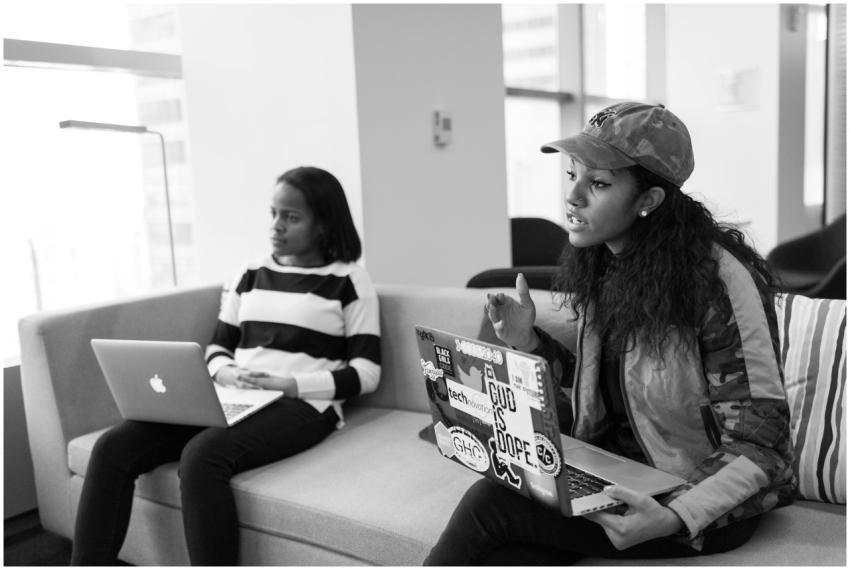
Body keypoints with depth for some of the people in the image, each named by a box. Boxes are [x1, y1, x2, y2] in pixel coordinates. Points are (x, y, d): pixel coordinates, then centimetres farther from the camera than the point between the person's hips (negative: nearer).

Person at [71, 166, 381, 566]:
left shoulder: (350, 282, 3)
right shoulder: (251, 274, 19)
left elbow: (366, 373, -3)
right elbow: (217, 348, 21)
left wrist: (289, 385, -15)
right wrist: (228, 375, -4)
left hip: (303, 405, -5)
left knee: (203, 455, -35)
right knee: (114, 447, -16)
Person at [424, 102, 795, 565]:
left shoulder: (721, 278, -19)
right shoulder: (600, 267, 3)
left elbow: (759, 446, -17)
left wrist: (674, 519, -33)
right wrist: (529, 343, -4)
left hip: (704, 500, -6)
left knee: (490, 505, -21)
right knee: (509, 554, -22)